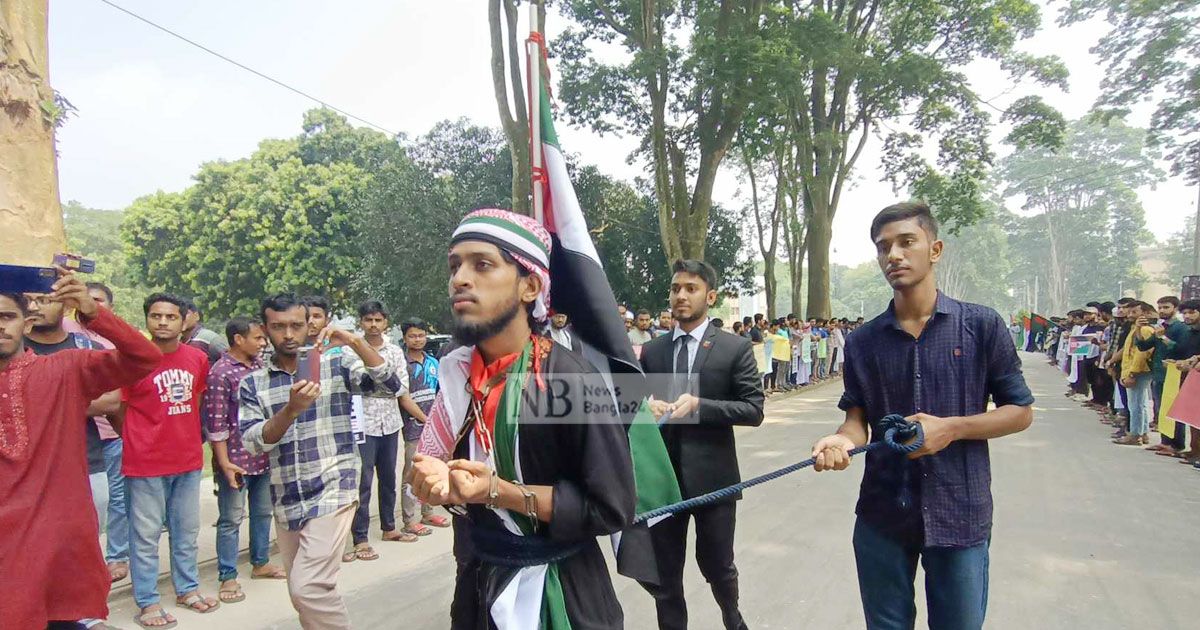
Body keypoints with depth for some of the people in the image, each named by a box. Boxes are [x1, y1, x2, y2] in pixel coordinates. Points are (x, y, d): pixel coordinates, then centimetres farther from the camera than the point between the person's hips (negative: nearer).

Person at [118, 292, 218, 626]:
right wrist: (142, 443, 7)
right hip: (145, 463, -4)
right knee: (145, 536, 6)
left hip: (188, 460, 5)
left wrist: (189, 438, 14)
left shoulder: (198, 358, 1)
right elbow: (120, 408, -2)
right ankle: (147, 602, 18)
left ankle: (187, 589, 31)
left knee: (186, 531, 16)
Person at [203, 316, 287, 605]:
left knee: (263, 512, 18)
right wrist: (224, 463, -17)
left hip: (265, 456, 7)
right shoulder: (220, 373, -15)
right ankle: (227, 578, 15)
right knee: (231, 519, 4)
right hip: (237, 459, -7)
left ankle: (260, 563, 34)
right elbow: (215, 423, -16)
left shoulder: (260, 364, 6)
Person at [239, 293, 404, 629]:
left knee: (308, 588, -17)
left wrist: (356, 343, -24)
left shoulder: (336, 363, -1)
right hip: (286, 502, 4)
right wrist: (292, 410, -22)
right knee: (304, 597, 15)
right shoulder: (252, 384, 6)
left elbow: (390, 386, -12)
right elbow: (253, 442, -6)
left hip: (332, 491, -4)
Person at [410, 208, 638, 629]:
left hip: (560, 593, -5)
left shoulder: (571, 380, -22)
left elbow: (612, 509, -20)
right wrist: (437, 485, -12)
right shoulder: (455, 374, -3)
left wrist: (501, 492, -25)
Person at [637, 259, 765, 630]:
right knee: (664, 574, 11)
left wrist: (699, 405, -20)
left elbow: (754, 410, -9)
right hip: (663, 475, 2)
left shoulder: (735, 348, -3)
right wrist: (646, 406, -13)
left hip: (712, 476, -2)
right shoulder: (652, 351, 6)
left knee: (717, 565, 17)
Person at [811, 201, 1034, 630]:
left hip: (960, 515, -2)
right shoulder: (863, 341, 2)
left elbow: (1020, 412, 0)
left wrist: (952, 427, -16)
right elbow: (858, 418, 3)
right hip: (882, 516, 2)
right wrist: (843, 440, -20)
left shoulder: (982, 326, -3)